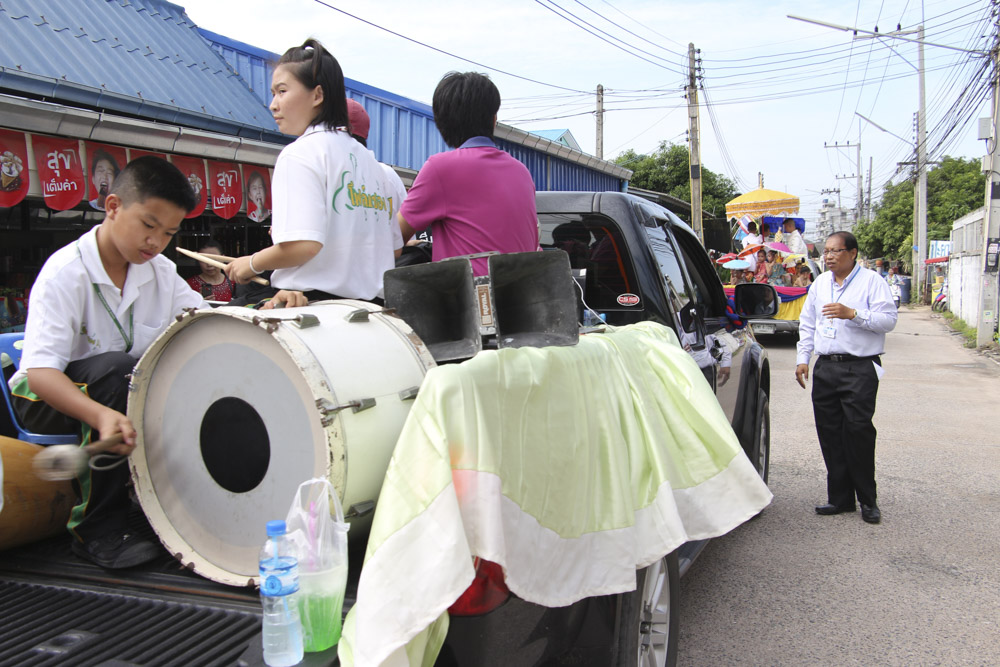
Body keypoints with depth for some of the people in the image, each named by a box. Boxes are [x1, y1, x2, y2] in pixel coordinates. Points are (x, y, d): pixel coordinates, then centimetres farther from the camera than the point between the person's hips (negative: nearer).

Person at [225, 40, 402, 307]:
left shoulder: (299, 154, -8)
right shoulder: (367, 158, 14)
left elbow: (302, 245, -21)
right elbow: (393, 246, 16)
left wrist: (252, 264, -3)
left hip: (311, 303, -8)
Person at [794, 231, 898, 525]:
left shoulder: (872, 281, -1)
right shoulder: (820, 283, 16)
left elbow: (888, 320, -10)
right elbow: (807, 323, 20)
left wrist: (852, 314, -21)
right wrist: (803, 358, 12)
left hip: (860, 369, -5)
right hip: (825, 367, 6)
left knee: (858, 430, -10)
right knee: (829, 434, 5)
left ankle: (867, 500, 3)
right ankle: (840, 498, 15)